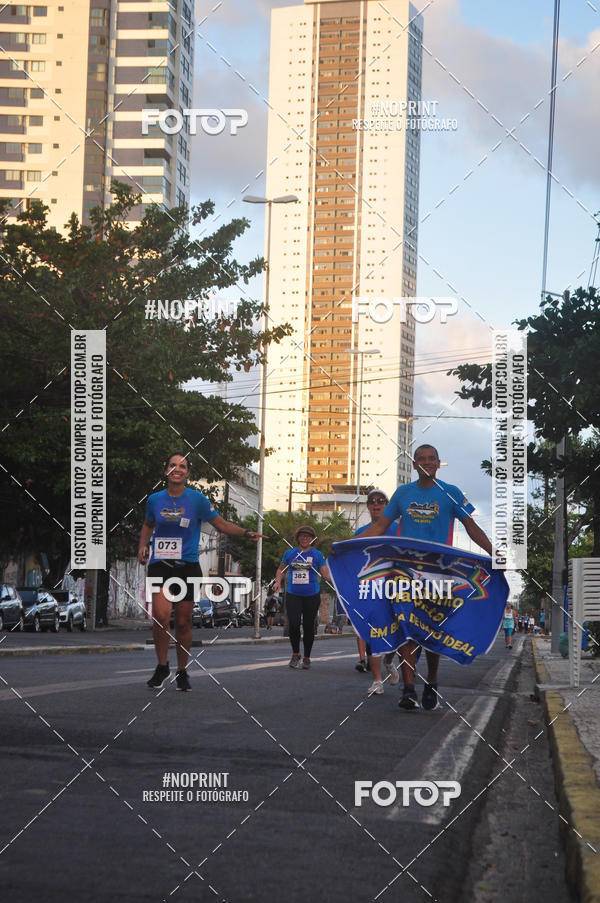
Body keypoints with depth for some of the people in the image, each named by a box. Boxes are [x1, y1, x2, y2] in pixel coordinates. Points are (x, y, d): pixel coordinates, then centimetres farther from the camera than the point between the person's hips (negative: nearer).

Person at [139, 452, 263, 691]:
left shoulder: (196, 499, -1)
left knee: (183, 622, 3)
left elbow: (221, 524, 4)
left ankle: (182, 672, 21)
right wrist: (143, 546, 9)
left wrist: (246, 533, -10)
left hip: (187, 566, 0)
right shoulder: (154, 500, 5)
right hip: (159, 564, 0)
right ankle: (162, 666, 0)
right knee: (161, 614, -18)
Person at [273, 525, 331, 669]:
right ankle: (295, 654, 7)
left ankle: (307, 658, 18)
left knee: (308, 626, 3)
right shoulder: (289, 553, 9)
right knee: (294, 624, -14)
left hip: (312, 596, -1)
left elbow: (326, 574, 1)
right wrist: (278, 582, 5)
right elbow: (281, 569, 22)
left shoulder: (317, 554, 4)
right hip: (293, 595, 1)